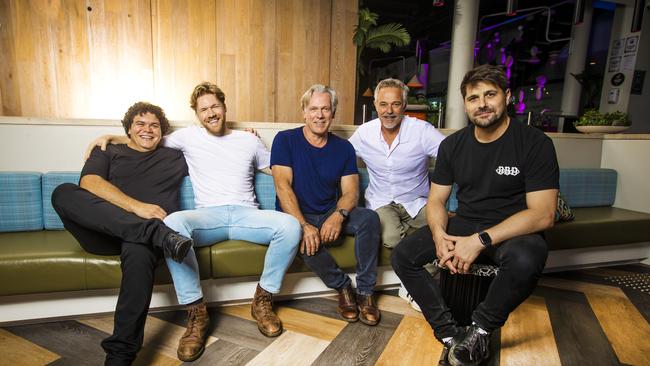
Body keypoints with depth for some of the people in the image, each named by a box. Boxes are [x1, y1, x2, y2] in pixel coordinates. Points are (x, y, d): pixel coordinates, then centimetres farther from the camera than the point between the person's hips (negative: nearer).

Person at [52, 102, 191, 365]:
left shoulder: (175, 158, 23)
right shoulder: (107, 153, 19)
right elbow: (89, 183, -2)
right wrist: (137, 206, -16)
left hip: (139, 235, -1)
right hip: (103, 233, 1)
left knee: (139, 251, -38)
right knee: (63, 192, -27)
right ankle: (158, 233, -38)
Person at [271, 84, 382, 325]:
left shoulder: (344, 148, 4)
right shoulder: (285, 140, -6)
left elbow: (350, 192, -2)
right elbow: (283, 186, -16)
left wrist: (339, 215, -26)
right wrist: (303, 225, -30)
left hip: (331, 214, 3)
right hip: (296, 216, -3)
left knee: (369, 218, -24)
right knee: (306, 240, -35)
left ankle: (365, 292, -12)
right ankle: (343, 287, -7)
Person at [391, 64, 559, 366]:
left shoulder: (535, 144, -10)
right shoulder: (452, 145, 3)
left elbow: (542, 214, -17)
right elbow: (436, 200, 5)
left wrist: (480, 240, -26)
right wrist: (439, 235, -18)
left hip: (514, 231, -3)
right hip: (462, 224, 4)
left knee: (525, 260, -38)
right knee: (403, 255, -13)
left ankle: (479, 330, -11)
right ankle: (450, 333, -11)